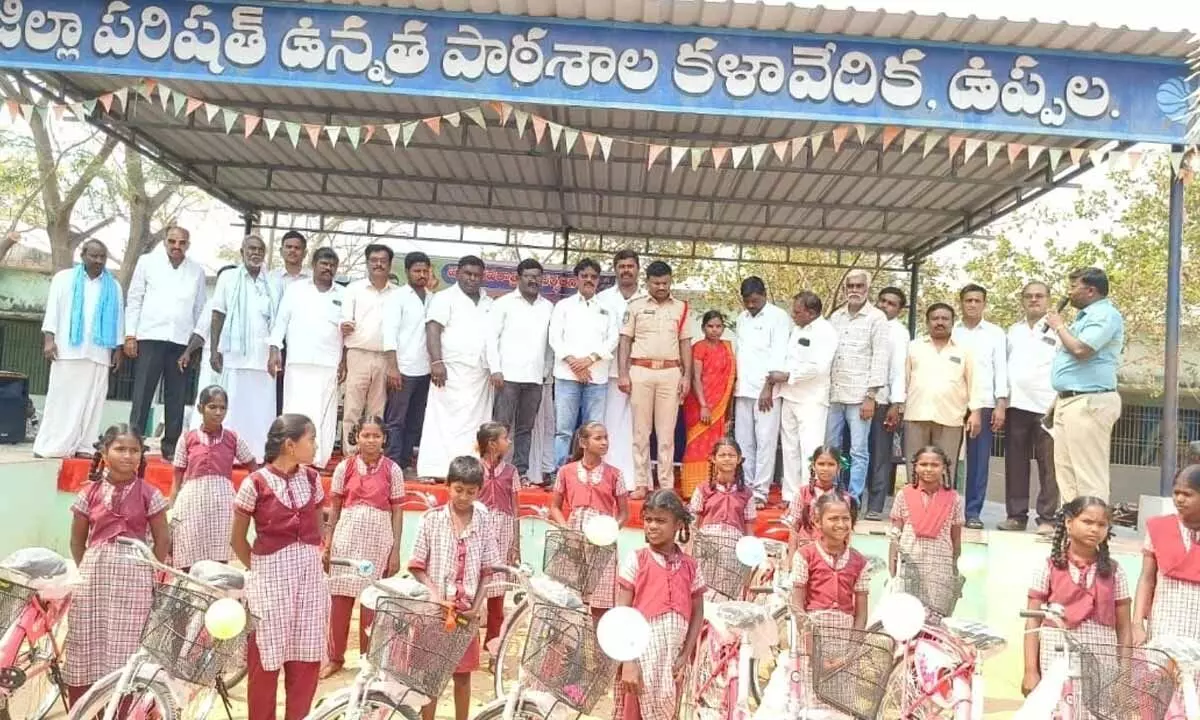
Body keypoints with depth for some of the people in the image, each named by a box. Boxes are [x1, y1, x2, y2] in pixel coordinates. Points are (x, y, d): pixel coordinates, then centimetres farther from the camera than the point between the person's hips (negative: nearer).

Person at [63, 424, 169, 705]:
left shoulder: (149, 494, -3)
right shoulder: (90, 492, 2)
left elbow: (162, 539, 1)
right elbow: (78, 539, 11)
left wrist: (151, 575, 0)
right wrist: (85, 571, 8)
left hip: (134, 575, -2)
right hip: (94, 573, 2)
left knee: (126, 647, 3)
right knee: (87, 644, 7)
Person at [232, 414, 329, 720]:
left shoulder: (312, 480, 3)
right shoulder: (256, 483, -11)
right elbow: (238, 538, -1)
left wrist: (308, 562, 9)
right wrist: (259, 569, 2)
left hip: (310, 574, 4)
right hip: (271, 576, -4)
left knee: (307, 657, 8)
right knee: (266, 658, 6)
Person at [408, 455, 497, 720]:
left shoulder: (483, 521, -2)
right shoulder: (432, 519, -6)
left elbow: (487, 570, 2)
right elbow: (417, 567, -4)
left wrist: (476, 606, -7)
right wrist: (435, 596, -15)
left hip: (466, 609, 2)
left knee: (463, 673, 12)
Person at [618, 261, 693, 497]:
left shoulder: (681, 308, 10)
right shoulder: (636, 306, 6)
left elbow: (685, 343, 10)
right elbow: (625, 340, 4)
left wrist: (687, 375, 1)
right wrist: (623, 373, -4)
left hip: (670, 373, 1)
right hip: (641, 371, 0)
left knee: (667, 432, 2)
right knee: (641, 431, 2)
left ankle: (666, 485, 7)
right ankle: (641, 483, 7)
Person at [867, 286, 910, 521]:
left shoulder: (899, 332, 2)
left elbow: (899, 368, -6)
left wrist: (896, 404, -15)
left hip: (883, 401, -4)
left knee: (880, 457, -1)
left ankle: (875, 507, 2)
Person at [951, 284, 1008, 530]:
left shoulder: (995, 333, 10)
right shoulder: (950, 331, 10)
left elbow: (1000, 369, 5)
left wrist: (1001, 405, -4)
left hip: (983, 403, 0)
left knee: (979, 459, 0)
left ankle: (973, 512, 5)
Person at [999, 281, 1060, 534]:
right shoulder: (1014, 330, 17)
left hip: (1046, 406, -4)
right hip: (1016, 405, 4)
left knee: (1048, 465, -3)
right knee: (1015, 463, 6)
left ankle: (1047, 518, 1)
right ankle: (1016, 515, 12)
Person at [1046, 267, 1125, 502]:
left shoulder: (1105, 315, -10)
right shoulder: (1087, 316, 22)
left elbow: (1081, 349, -24)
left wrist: (1060, 326, -6)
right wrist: (1058, 401, 23)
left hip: (1089, 401, -11)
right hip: (1069, 401, 11)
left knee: (1089, 474, -10)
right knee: (1066, 470, 11)